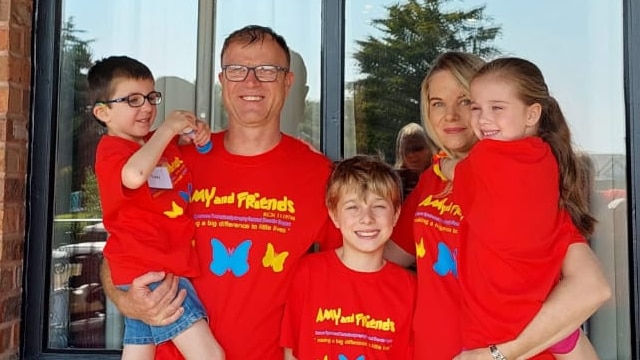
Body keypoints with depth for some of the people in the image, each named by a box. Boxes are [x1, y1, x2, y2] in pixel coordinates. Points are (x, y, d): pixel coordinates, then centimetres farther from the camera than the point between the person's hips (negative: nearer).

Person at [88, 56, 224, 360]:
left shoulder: (160, 142, 11)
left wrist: (198, 134, 6)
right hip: (150, 274, -9)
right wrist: (167, 129, -23)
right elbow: (134, 175, -36)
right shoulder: (112, 149, -12)